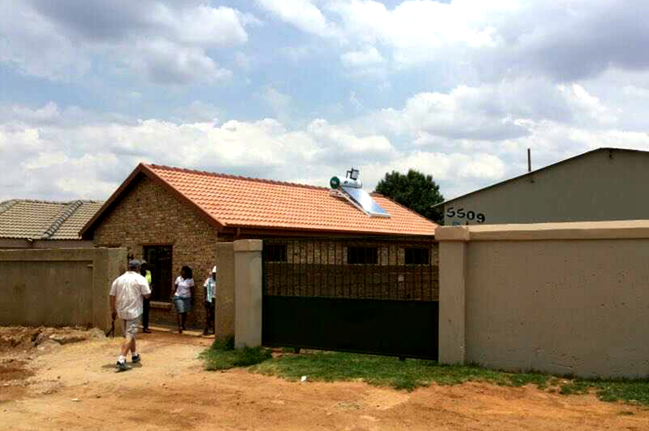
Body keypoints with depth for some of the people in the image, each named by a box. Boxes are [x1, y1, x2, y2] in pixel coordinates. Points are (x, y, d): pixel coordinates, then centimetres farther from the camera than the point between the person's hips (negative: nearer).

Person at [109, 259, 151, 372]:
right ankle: (121, 360, -18)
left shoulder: (118, 279, 9)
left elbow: (112, 296, 9)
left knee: (129, 333, 22)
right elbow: (147, 295, -8)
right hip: (134, 311, -6)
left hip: (122, 311, 6)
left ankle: (135, 355, 36)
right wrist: (149, 290, 14)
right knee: (129, 335, -7)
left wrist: (113, 311, 17)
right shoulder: (140, 279, -6)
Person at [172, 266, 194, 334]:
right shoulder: (178, 278, 0)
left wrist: (191, 298, 1)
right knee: (180, 312, -9)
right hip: (178, 297, -1)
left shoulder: (190, 280, -3)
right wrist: (173, 295, 4)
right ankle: (180, 326, -13)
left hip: (187, 298, 1)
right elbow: (175, 287, 7)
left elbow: (191, 289, 1)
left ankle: (183, 326, 22)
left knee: (185, 312, 8)